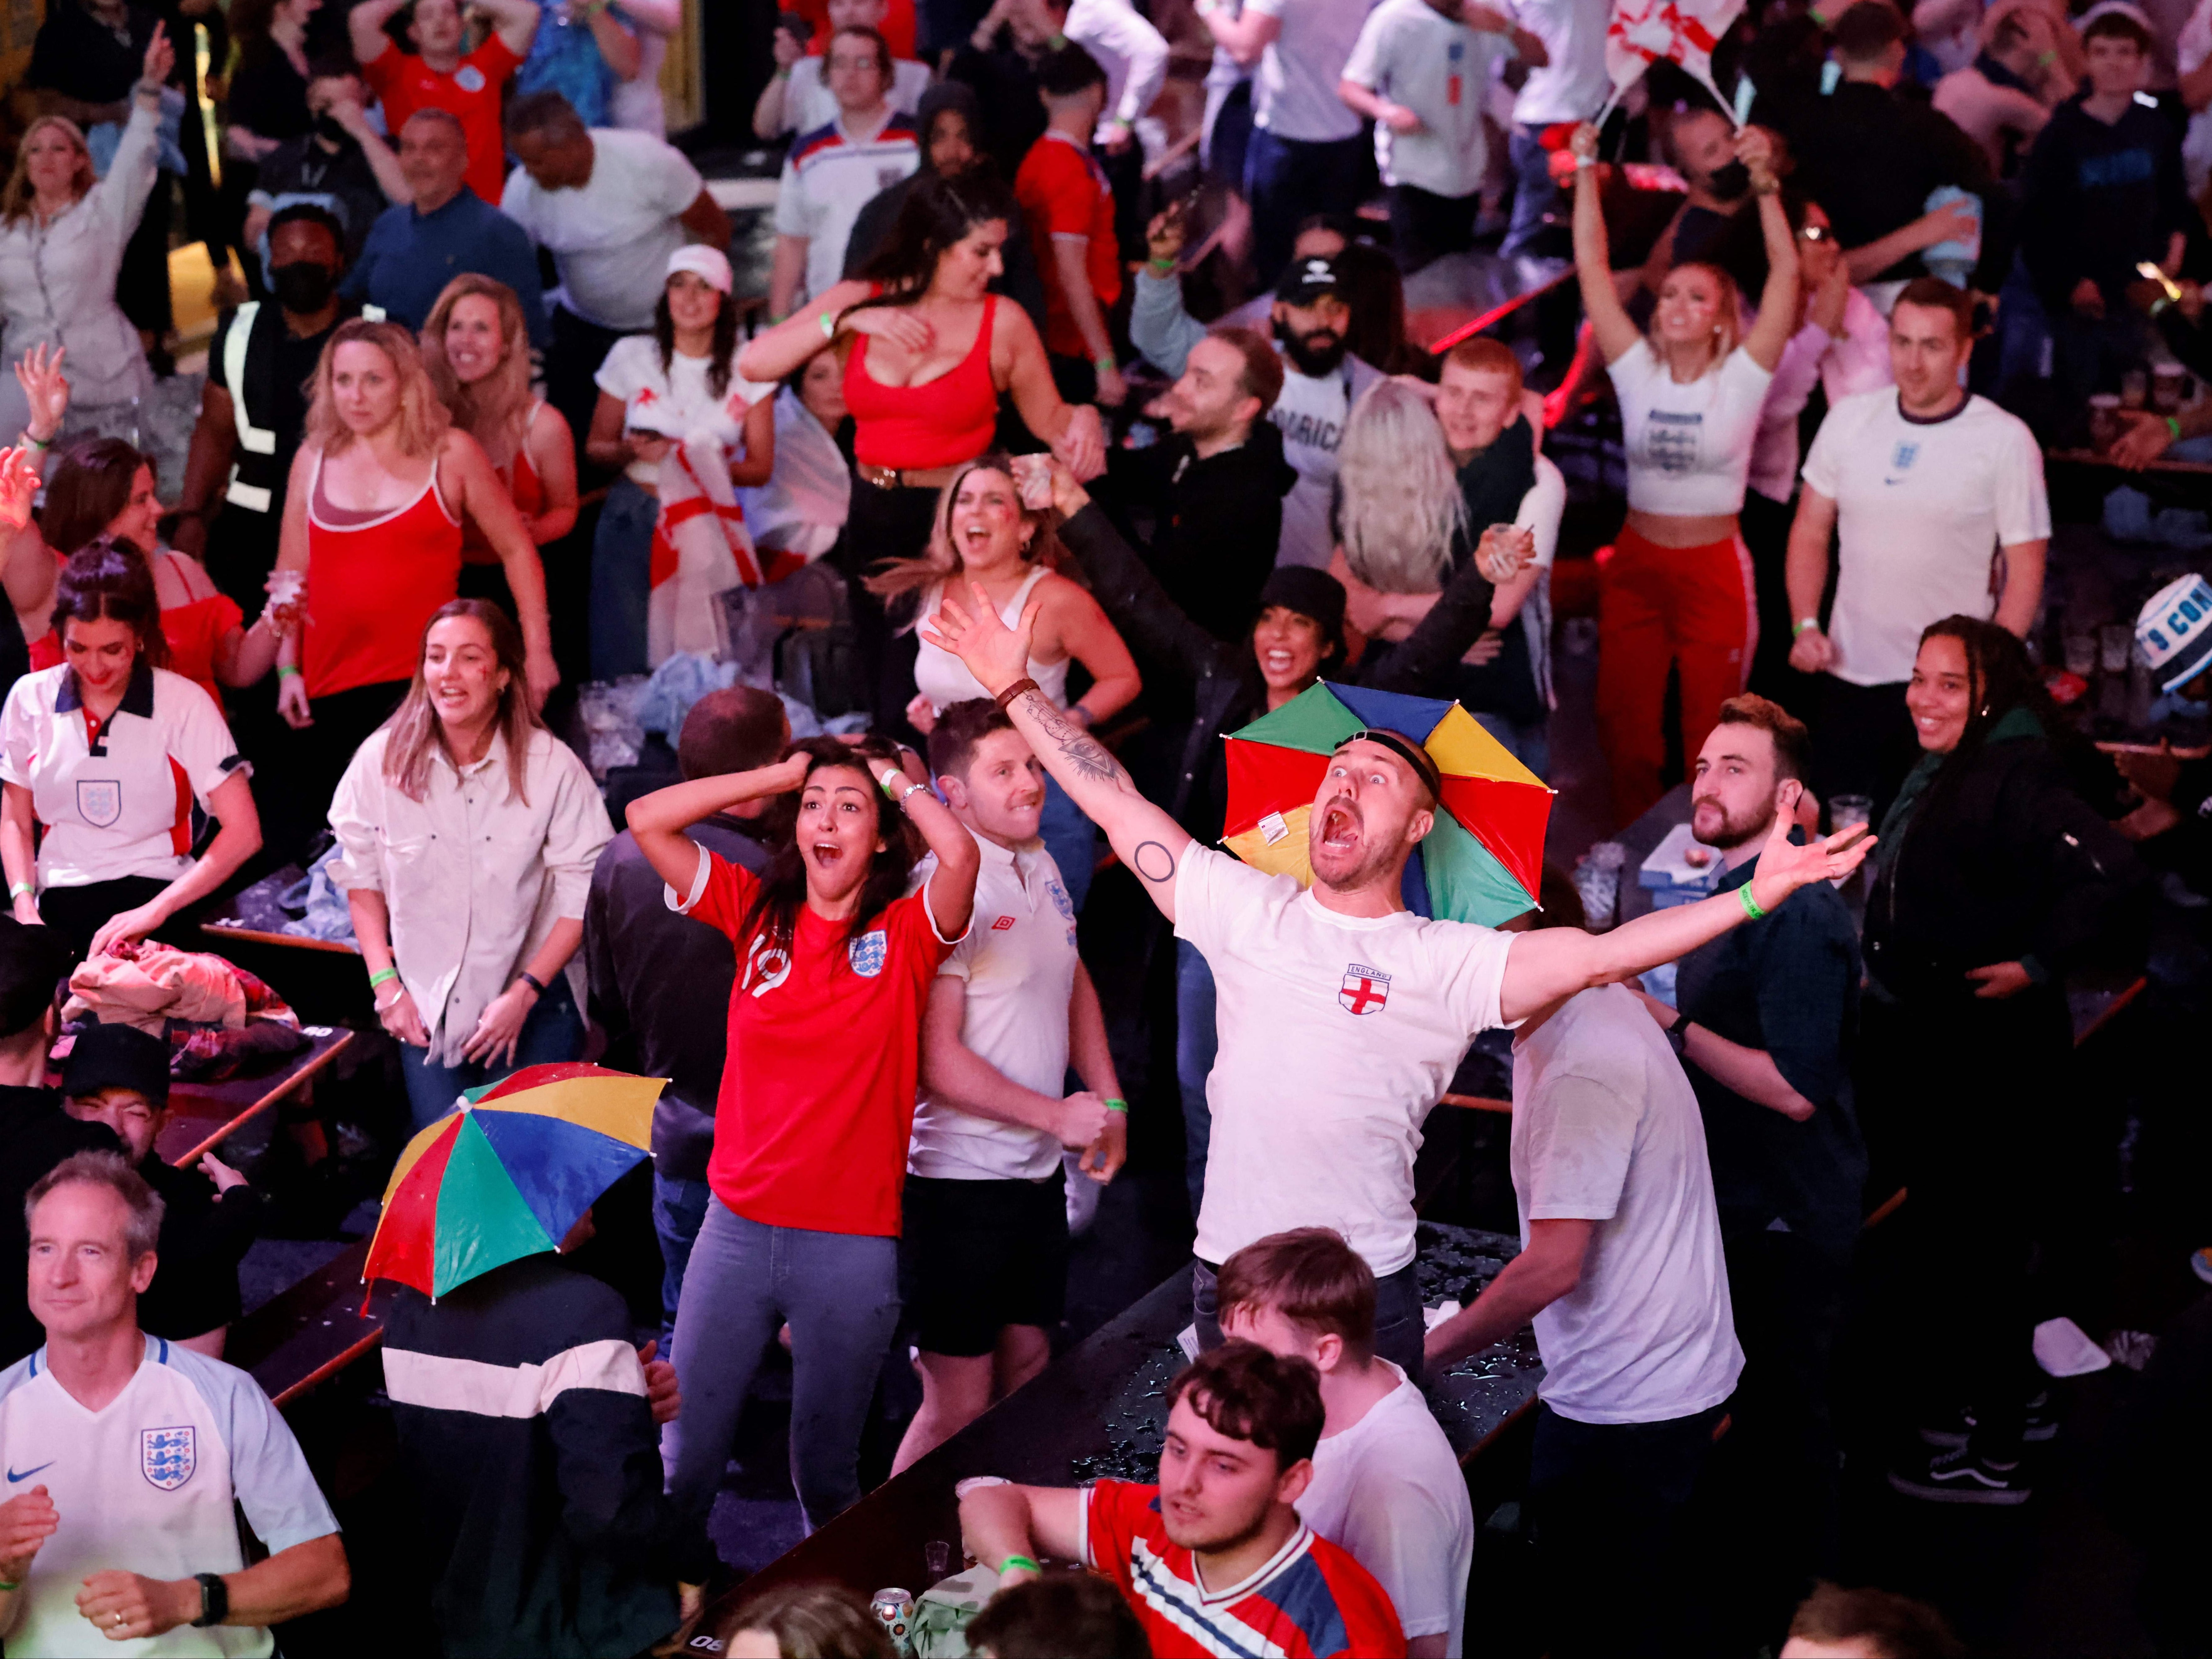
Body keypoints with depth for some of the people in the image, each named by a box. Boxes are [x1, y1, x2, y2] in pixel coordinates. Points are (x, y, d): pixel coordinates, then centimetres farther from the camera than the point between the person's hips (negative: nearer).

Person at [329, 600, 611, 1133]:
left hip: (531, 1004, -2)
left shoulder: (553, 767, -11)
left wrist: (525, 994, -13)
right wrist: (385, 983, 0)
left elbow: (584, 897, -9)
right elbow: (361, 877, 7)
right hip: (426, 1004, 2)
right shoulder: (383, 760, -4)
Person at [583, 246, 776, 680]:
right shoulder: (631, 356, 4)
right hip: (633, 517, 0)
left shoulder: (747, 369, 3)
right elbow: (595, 448, 8)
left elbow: (761, 469, 4)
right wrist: (631, 451, -14)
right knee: (623, 658, -7)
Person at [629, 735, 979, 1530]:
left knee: (825, 1472, 11)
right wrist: (783, 775, 1)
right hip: (738, 1227, 2)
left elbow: (961, 853, -23)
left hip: (853, 1247, -2)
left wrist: (896, 779, -6)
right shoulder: (758, 911, 5)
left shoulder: (907, 934, -2)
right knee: (685, 1460, 5)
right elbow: (646, 819, -1)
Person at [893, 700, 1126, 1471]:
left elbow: (1074, 985, 24)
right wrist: (1057, 1115, -16)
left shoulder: (1040, 867, 7)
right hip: (962, 1176, -8)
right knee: (957, 1406, -3)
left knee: (1027, 1372, 16)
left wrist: (1108, 1100, 13)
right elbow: (937, 1060, -21)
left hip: (1038, 1173, 8)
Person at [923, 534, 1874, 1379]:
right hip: (1227, 1275, 3)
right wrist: (1017, 690, 11)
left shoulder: (1449, 961, -3)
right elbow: (1119, 810, 10)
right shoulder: (1248, 912, 7)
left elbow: (1600, 957, -13)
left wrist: (1756, 894, -22)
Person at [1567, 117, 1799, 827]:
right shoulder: (1637, 371, 0)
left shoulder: (1742, 380, -7)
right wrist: (1587, 172, -11)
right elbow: (1592, 266, -4)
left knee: (1710, 739, 5)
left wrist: (1765, 182, -27)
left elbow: (1786, 271, -16)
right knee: (1626, 731, 8)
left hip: (1714, 571, -3)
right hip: (1635, 564, 3)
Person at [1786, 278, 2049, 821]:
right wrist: (1805, 625, -1)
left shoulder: (2005, 440, -7)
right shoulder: (1850, 419, 3)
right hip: (1847, 674, 4)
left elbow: (2025, 569, -5)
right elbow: (1811, 532, 12)